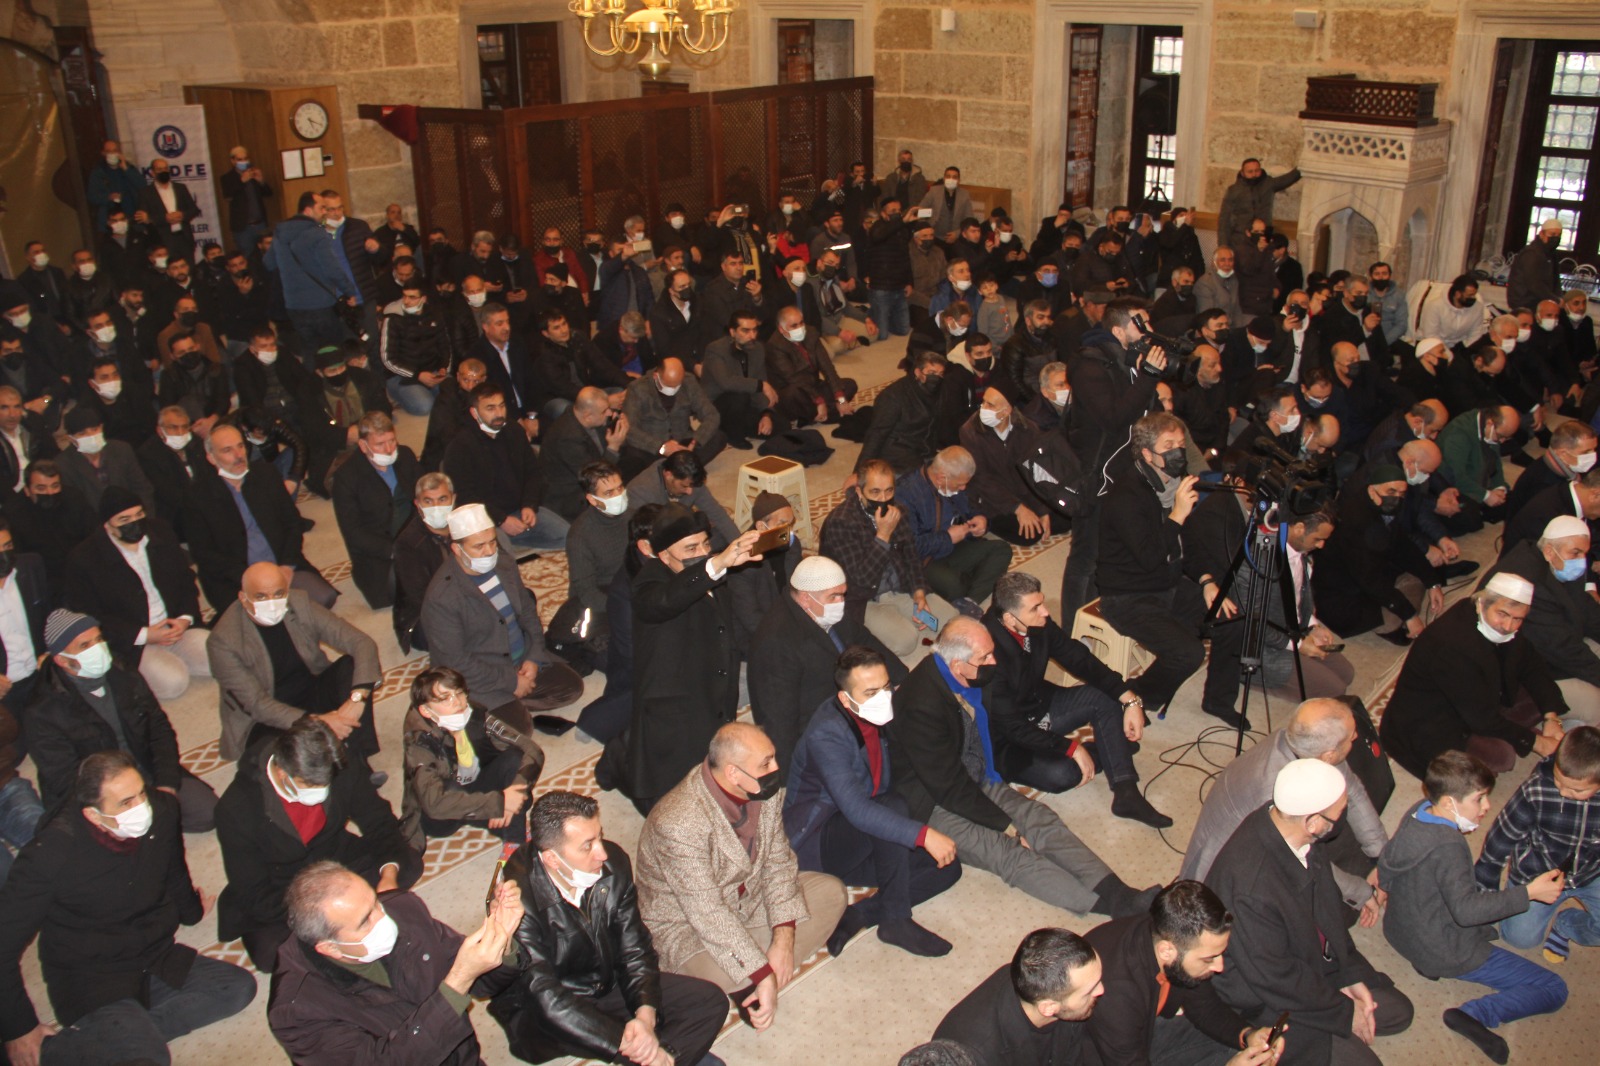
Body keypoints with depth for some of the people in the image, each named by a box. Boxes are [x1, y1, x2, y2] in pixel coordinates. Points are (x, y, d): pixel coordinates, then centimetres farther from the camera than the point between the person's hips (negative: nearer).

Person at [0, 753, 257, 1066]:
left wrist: (190, 911, 35)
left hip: (157, 960, 7)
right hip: (88, 981, -6)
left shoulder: (162, 811, -10)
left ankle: (128, 1033, -15)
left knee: (239, 987, -14)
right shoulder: (51, 852, -23)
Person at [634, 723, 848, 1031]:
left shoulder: (765, 791, -13)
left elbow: (778, 861, -5)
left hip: (749, 897, 7)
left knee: (831, 892, -5)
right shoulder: (677, 824, -35)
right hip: (685, 922, -7)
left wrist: (784, 937, -18)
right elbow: (708, 915, -33)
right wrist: (763, 976, -31)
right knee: (727, 975, -36)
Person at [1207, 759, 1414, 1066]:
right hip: (1263, 999, -8)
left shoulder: (1303, 837, -15)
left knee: (1398, 1012, 12)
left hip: (1313, 963, 8)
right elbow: (1273, 977, -26)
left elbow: (1327, 903, 3)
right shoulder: (1251, 885, -40)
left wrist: (1350, 974, -1)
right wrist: (1343, 1012, -14)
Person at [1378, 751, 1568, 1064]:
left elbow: (1385, 872, 9)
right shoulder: (1448, 847, -28)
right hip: (1447, 953, -8)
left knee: (1487, 888, 33)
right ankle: (1476, 1014, -19)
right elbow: (1466, 910, -34)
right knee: (1554, 990, -2)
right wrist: (1529, 892, -32)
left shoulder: (1416, 811, -3)